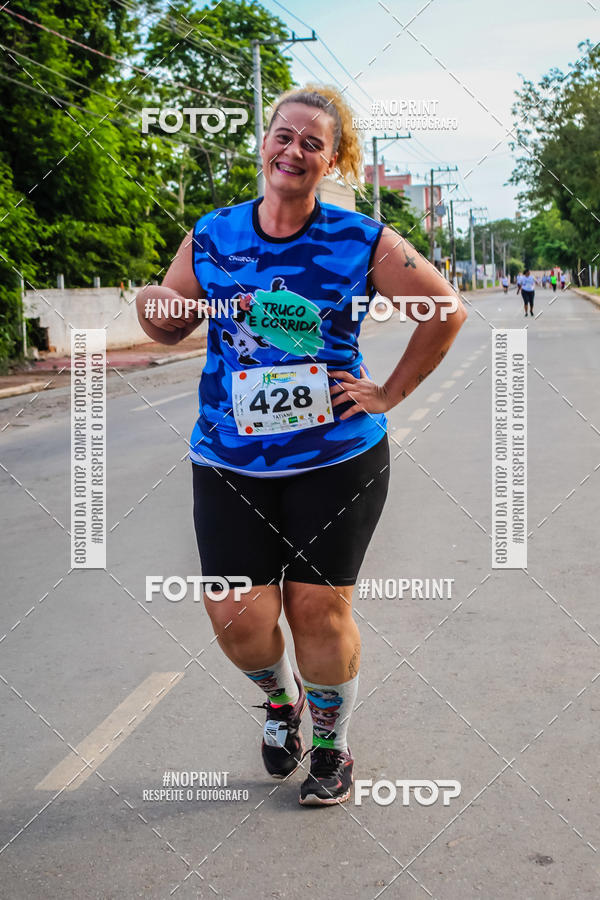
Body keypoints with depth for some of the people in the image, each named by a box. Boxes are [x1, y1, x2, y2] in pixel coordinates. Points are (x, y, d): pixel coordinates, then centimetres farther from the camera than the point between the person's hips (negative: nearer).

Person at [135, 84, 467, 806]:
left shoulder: (361, 243, -4)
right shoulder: (213, 234, 2)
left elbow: (447, 310, 3)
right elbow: (169, 327, 12)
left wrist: (389, 394, 0)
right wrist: (150, 304, -12)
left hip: (338, 459, -2)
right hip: (229, 461, 2)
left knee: (320, 610, 4)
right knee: (239, 619, -1)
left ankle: (332, 745, 30)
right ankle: (281, 699, 35)